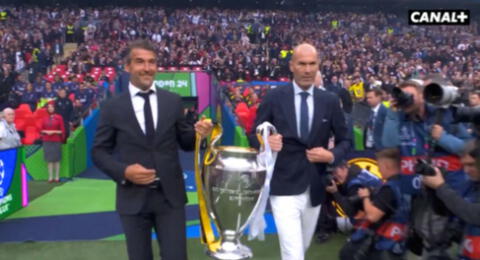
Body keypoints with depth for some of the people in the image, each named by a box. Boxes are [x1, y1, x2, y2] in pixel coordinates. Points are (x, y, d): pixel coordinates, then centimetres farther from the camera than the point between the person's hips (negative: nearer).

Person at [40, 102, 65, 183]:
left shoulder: (59, 117, 0)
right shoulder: (45, 119, 8)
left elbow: (62, 130, -1)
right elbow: (41, 130, 13)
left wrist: (54, 132, -13)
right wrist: (46, 132, -6)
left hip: (56, 141, -2)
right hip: (47, 141, 3)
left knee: (56, 159, 0)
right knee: (49, 159, 3)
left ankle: (57, 177, 6)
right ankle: (50, 177, 9)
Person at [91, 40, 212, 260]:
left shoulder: (173, 101, 3)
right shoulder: (112, 107, -1)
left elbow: (184, 142, 8)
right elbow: (99, 152, 2)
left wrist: (199, 134, -14)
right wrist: (123, 171, -15)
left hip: (170, 196, 1)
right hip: (133, 198, 0)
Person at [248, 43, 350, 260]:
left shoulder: (330, 101, 3)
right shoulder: (274, 97, -5)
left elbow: (344, 140, 9)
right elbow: (254, 135, -1)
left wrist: (332, 155, -13)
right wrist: (266, 142, -24)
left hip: (315, 189, 4)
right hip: (284, 188, -4)